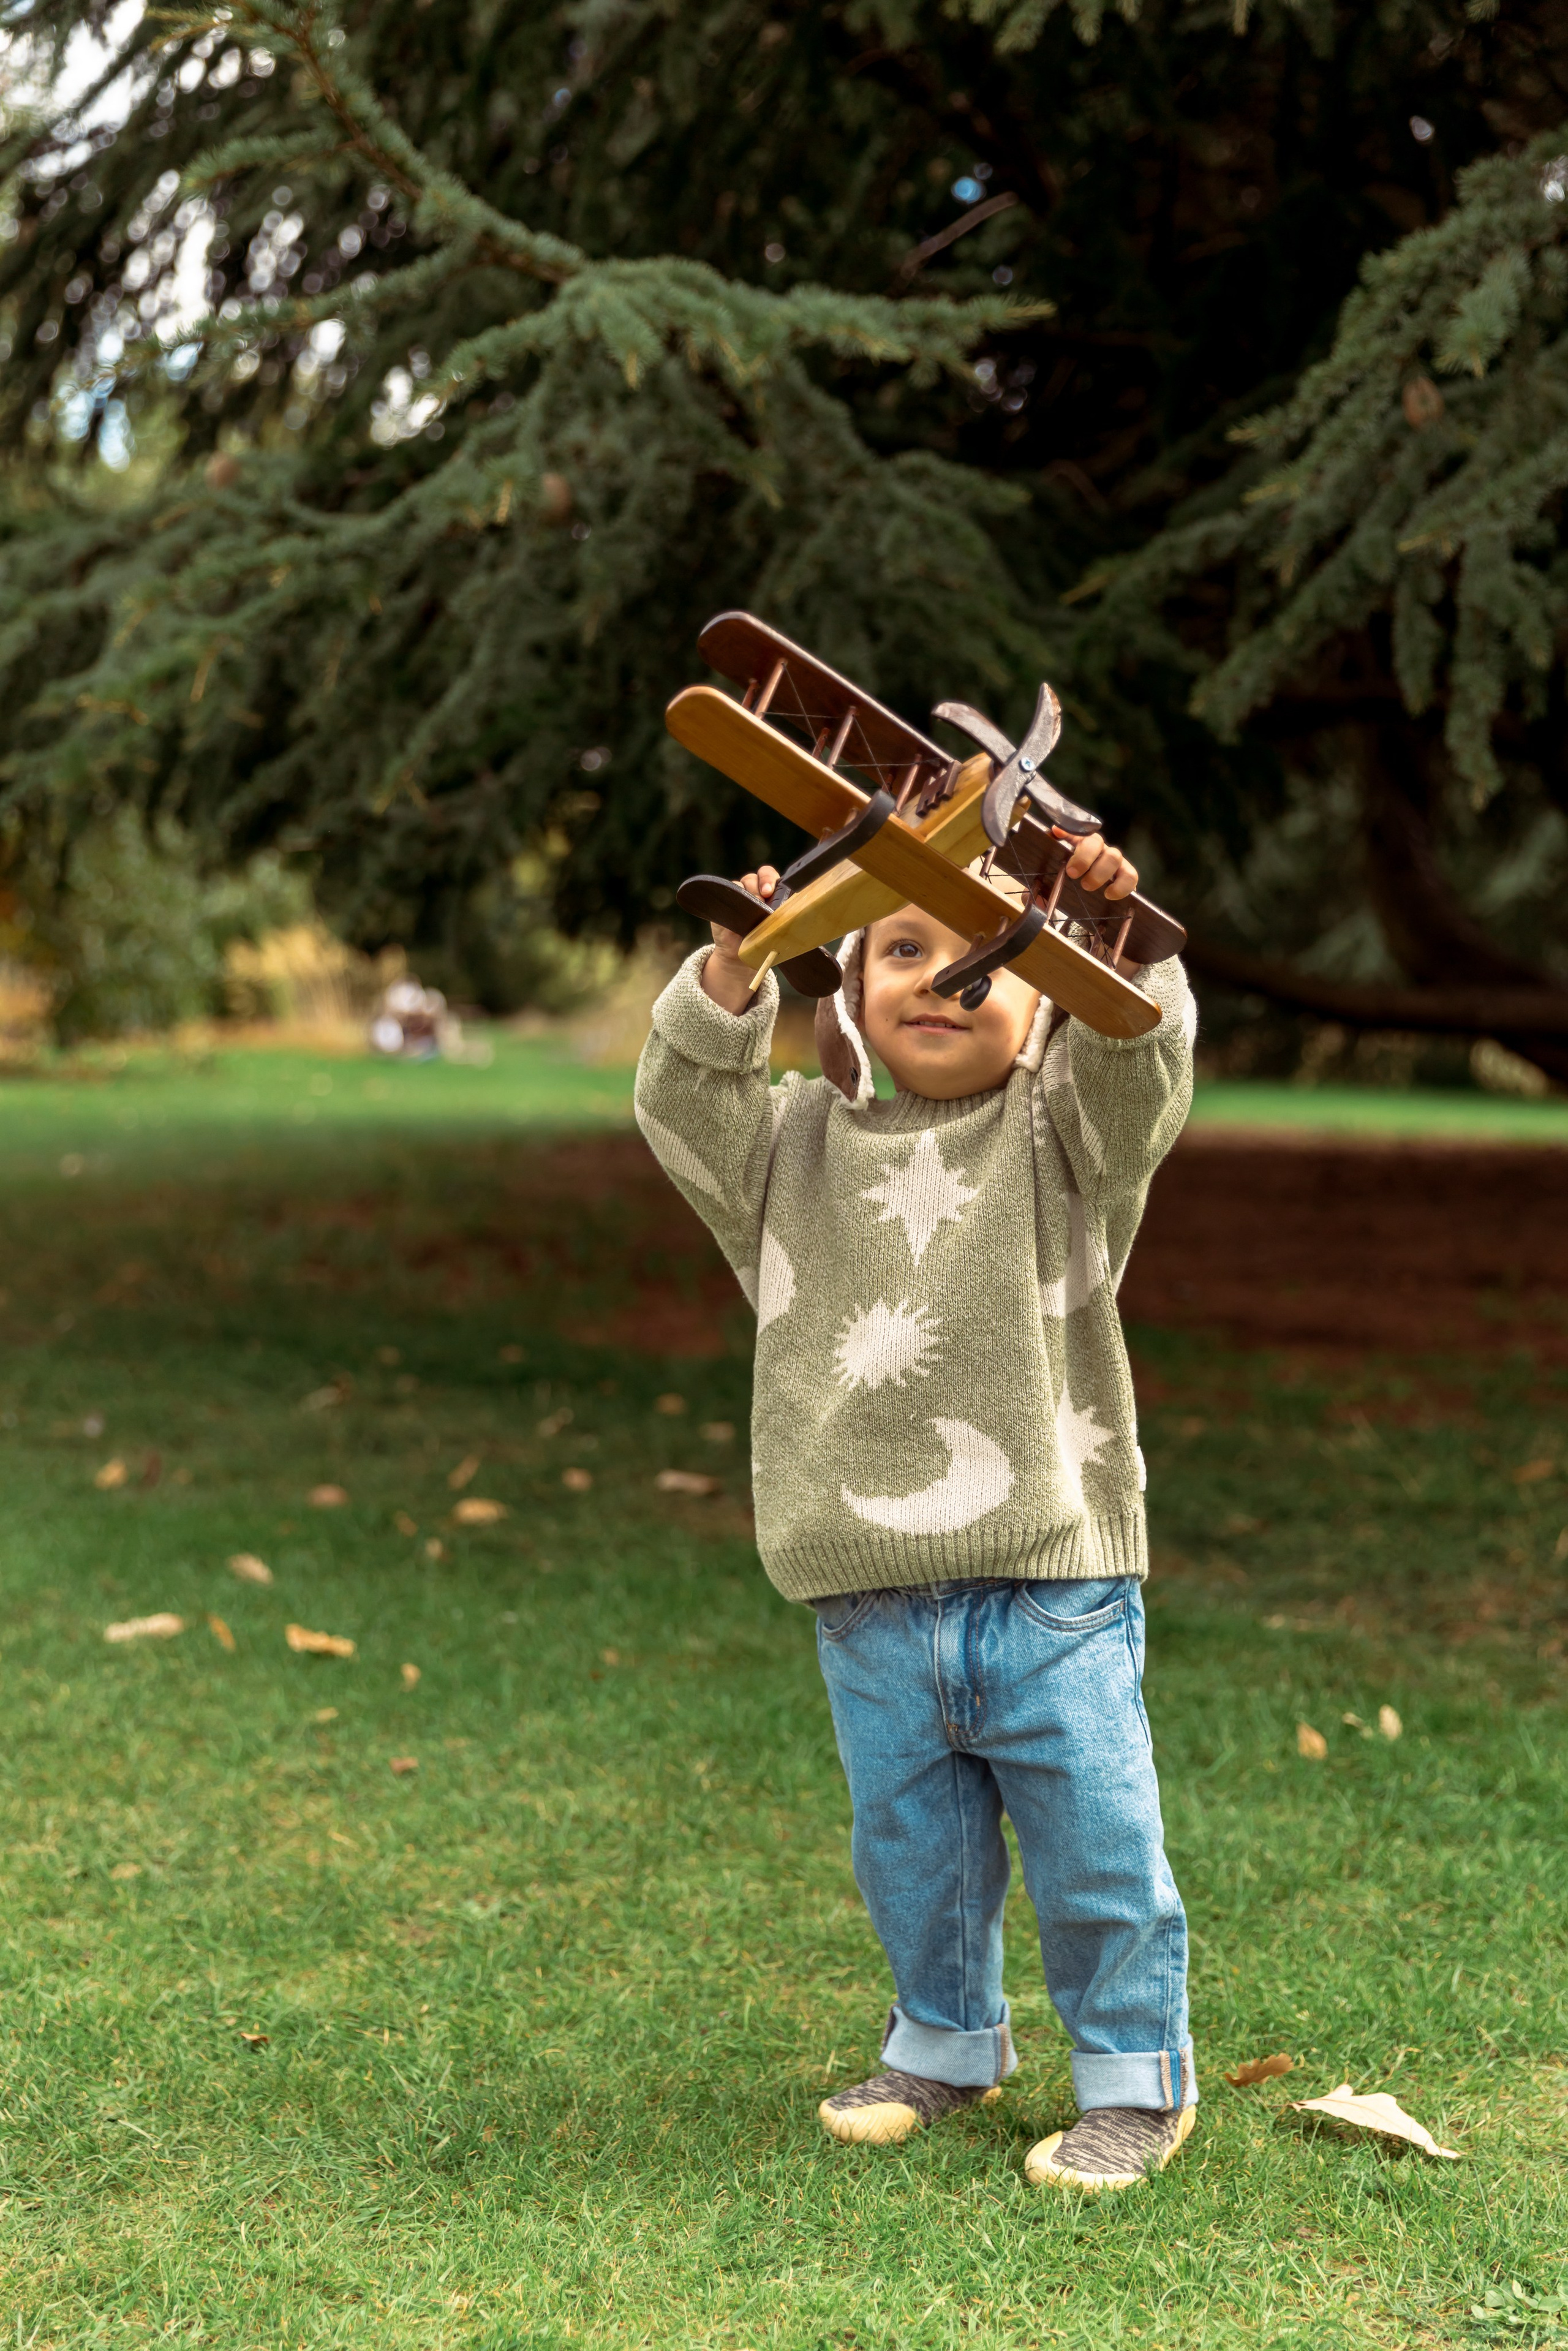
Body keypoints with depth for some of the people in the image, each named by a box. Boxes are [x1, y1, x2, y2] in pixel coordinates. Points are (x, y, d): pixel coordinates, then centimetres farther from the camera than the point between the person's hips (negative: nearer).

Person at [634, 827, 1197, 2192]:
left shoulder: (1060, 1136, 2)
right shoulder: (798, 1146, 9)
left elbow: (1142, 1072, -15)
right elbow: (683, 1103, -4)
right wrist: (733, 971, -17)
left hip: (1052, 1582, -3)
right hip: (871, 1608, 3)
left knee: (1096, 1848, 2)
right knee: (912, 1850, 17)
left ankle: (1137, 2077, 21)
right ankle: (950, 2044, 39)